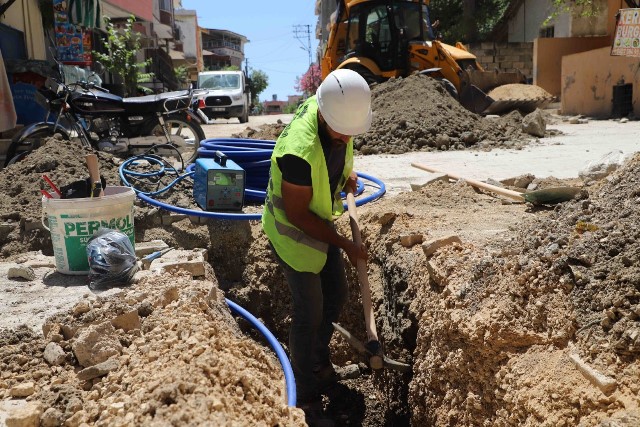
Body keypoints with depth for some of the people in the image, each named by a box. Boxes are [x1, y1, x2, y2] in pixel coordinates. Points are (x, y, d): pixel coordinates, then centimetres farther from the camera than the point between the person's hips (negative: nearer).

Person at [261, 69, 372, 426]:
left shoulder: (337, 111, -15)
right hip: (294, 233, -8)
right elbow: (297, 215, -27)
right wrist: (345, 245, -20)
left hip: (320, 220, 8)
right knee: (310, 312, 2)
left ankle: (319, 358, 45)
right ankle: (307, 396, 23)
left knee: (337, 296, 18)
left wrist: (347, 171, -4)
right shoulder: (299, 152, -39)